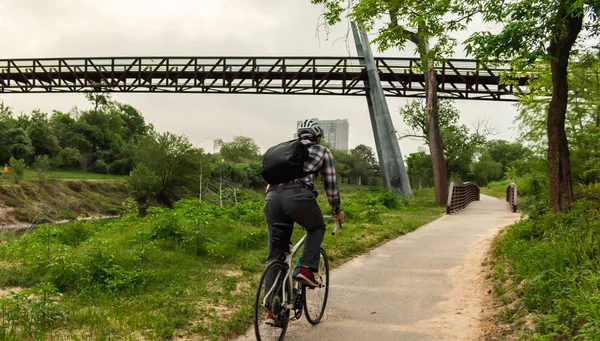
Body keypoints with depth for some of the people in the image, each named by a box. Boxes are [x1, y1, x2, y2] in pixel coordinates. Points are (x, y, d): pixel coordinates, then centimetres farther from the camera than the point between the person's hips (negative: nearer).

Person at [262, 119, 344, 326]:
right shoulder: (323, 152, 23)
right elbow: (331, 186, 23)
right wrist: (336, 211, 38)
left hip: (272, 196, 4)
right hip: (298, 196, -4)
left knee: (275, 255, 11)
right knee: (317, 228, 28)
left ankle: (272, 310, 7)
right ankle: (306, 270, 9)